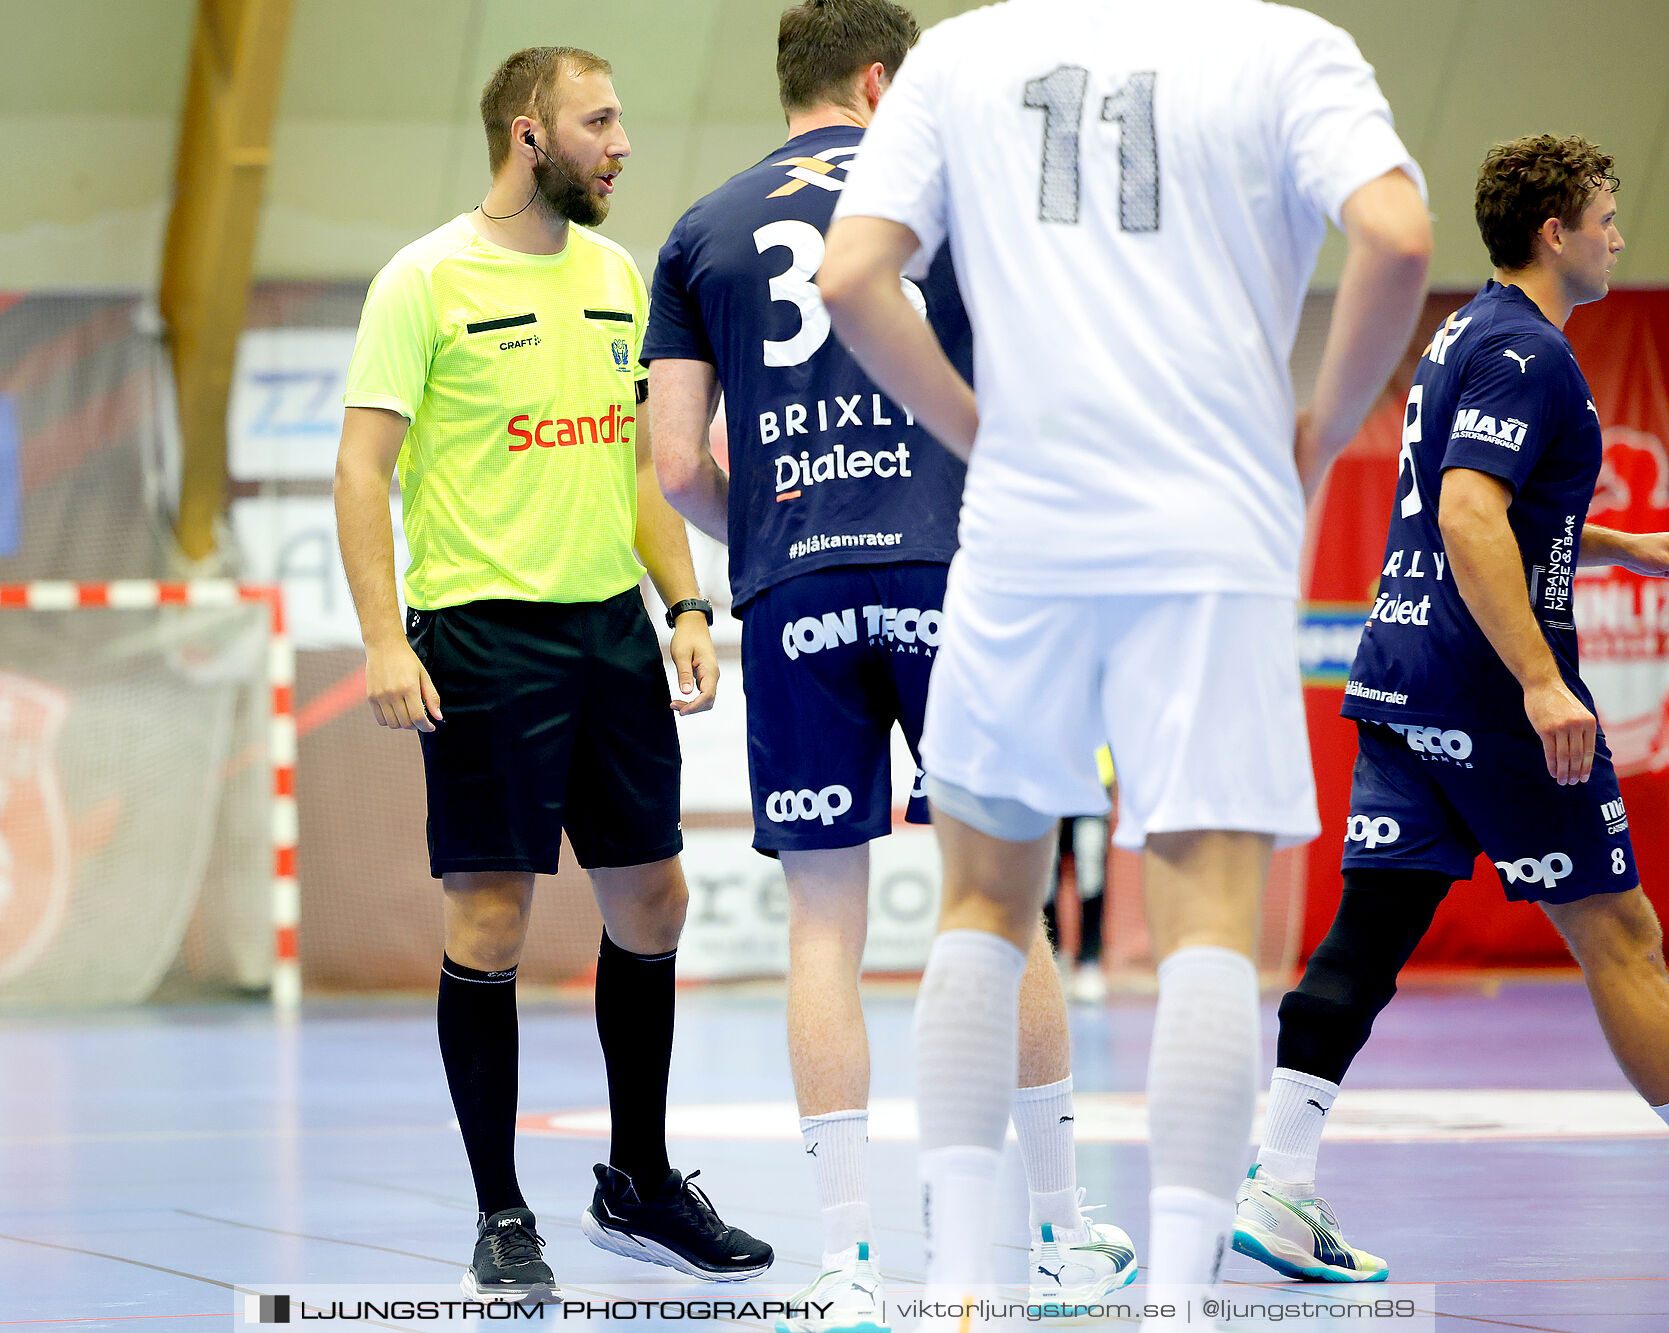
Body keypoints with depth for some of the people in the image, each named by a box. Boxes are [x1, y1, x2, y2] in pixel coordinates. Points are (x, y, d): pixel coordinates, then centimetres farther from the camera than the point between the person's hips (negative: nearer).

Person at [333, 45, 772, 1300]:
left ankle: (640, 1185, 24)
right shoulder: (428, 279, -7)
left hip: (612, 621, 6)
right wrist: (384, 638, -18)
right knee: (493, 913, -5)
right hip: (484, 627, -6)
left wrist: (686, 604, 9)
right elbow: (364, 466, -9)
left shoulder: (615, 275, 12)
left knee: (650, 900, 9)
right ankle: (502, 1219, 4)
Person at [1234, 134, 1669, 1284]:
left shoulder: (1468, 336, 19)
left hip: (1403, 677, 9)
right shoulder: (1524, 349, -13)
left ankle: (1279, 1188, -6)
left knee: (1370, 932, 2)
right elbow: (1471, 520, -24)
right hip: (1492, 690, -9)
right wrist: (1541, 682, -29)